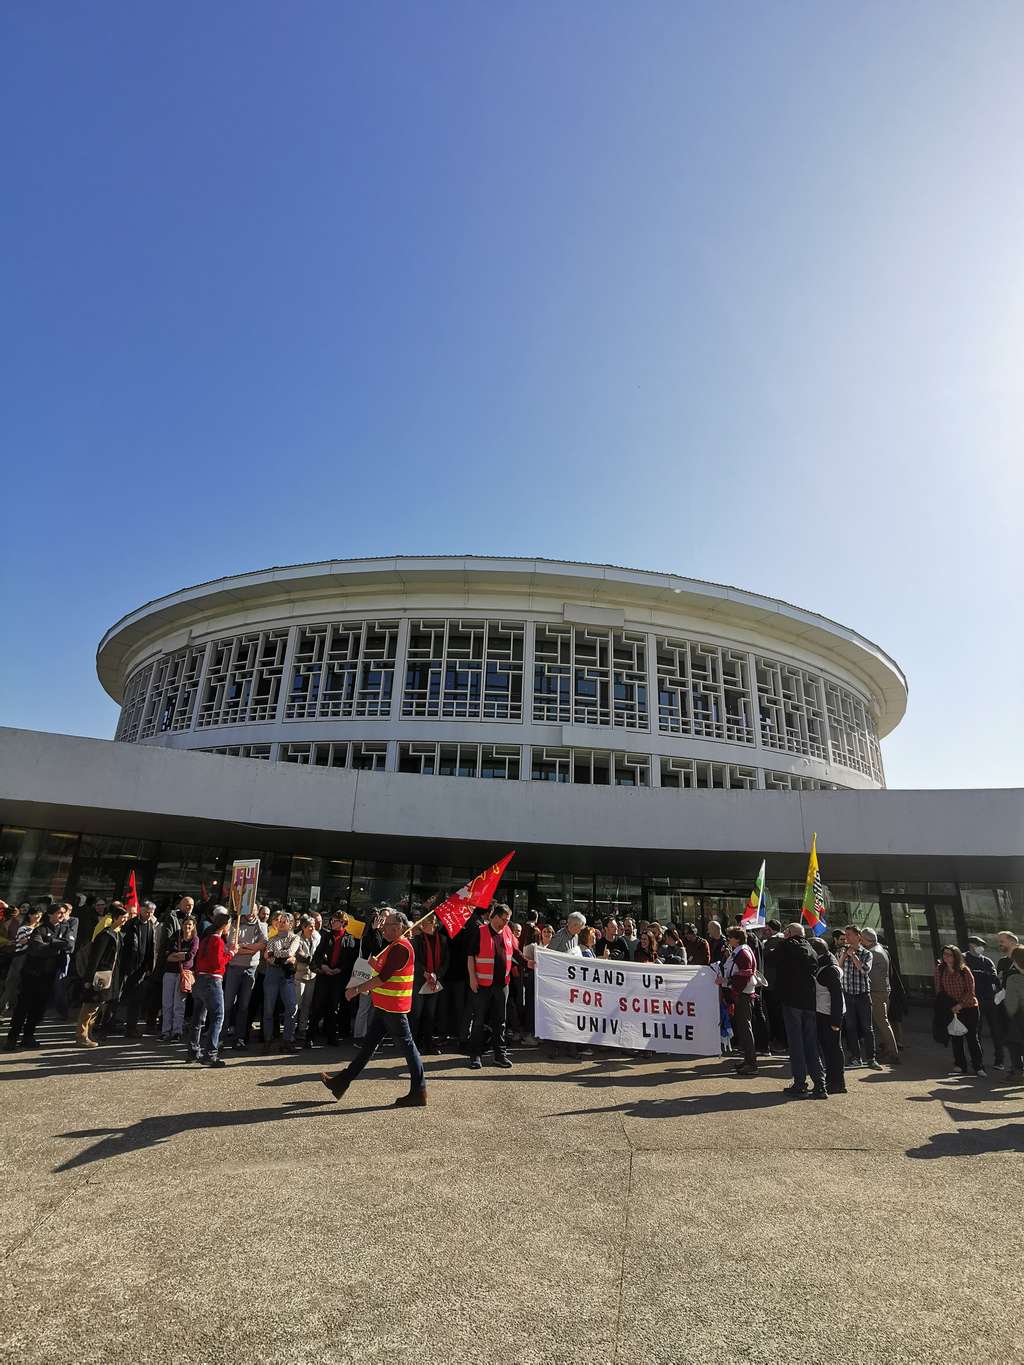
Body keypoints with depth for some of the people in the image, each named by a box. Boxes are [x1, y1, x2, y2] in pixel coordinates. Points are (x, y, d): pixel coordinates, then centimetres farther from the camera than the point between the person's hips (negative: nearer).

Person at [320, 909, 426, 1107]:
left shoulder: (401, 947, -20)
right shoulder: (393, 946, 14)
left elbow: (384, 977, -24)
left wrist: (358, 989, -18)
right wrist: (376, 964, 5)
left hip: (393, 1007, -11)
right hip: (384, 1006, 11)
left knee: (406, 1045, -1)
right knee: (368, 1044, 16)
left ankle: (419, 1092, 8)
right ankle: (341, 1083, 25)